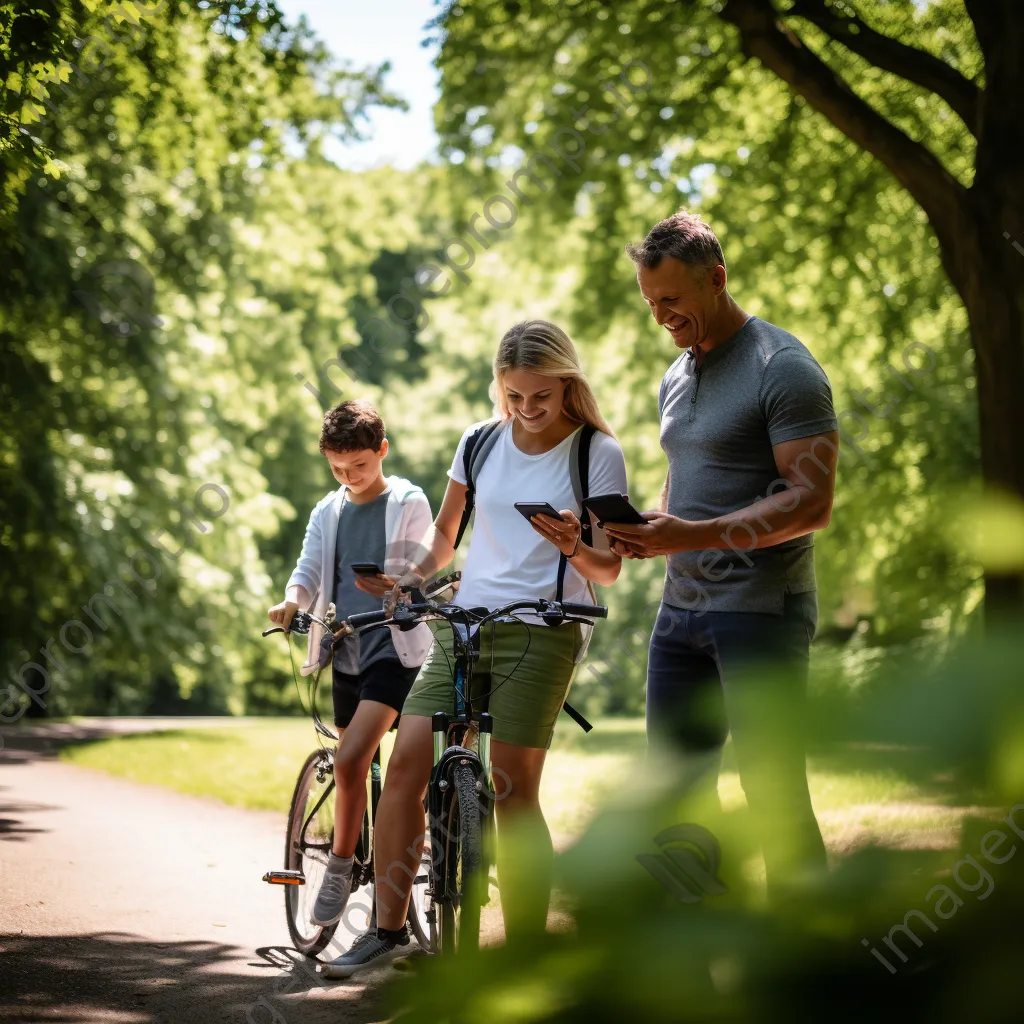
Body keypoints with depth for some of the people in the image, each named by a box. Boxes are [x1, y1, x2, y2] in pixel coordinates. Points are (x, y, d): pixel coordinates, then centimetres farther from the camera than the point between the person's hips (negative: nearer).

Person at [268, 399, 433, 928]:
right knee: (353, 766, 10)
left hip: (394, 646, -5)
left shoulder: (410, 504, -1)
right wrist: (292, 601, -19)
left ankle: (340, 865, -5)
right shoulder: (327, 513, 12)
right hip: (346, 650, 6)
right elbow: (308, 570, 3)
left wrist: (396, 586, -26)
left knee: (349, 761, -17)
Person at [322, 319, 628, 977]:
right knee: (405, 766, -7)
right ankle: (389, 930, 3)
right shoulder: (480, 442, 11)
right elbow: (445, 538, 19)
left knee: (512, 792, -9)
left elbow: (608, 570, -2)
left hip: (541, 630, -4)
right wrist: (409, 580, 1)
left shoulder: (598, 453, 0)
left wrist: (574, 548, -23)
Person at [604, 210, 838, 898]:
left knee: (774, 791, -9)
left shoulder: (783, 368, -11)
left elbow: (812, 502, -18)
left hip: (760, 609, -8)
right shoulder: (676, 378, 15)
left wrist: (693, 535, -26)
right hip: (683, 607, 9)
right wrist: (646, 528, 3)